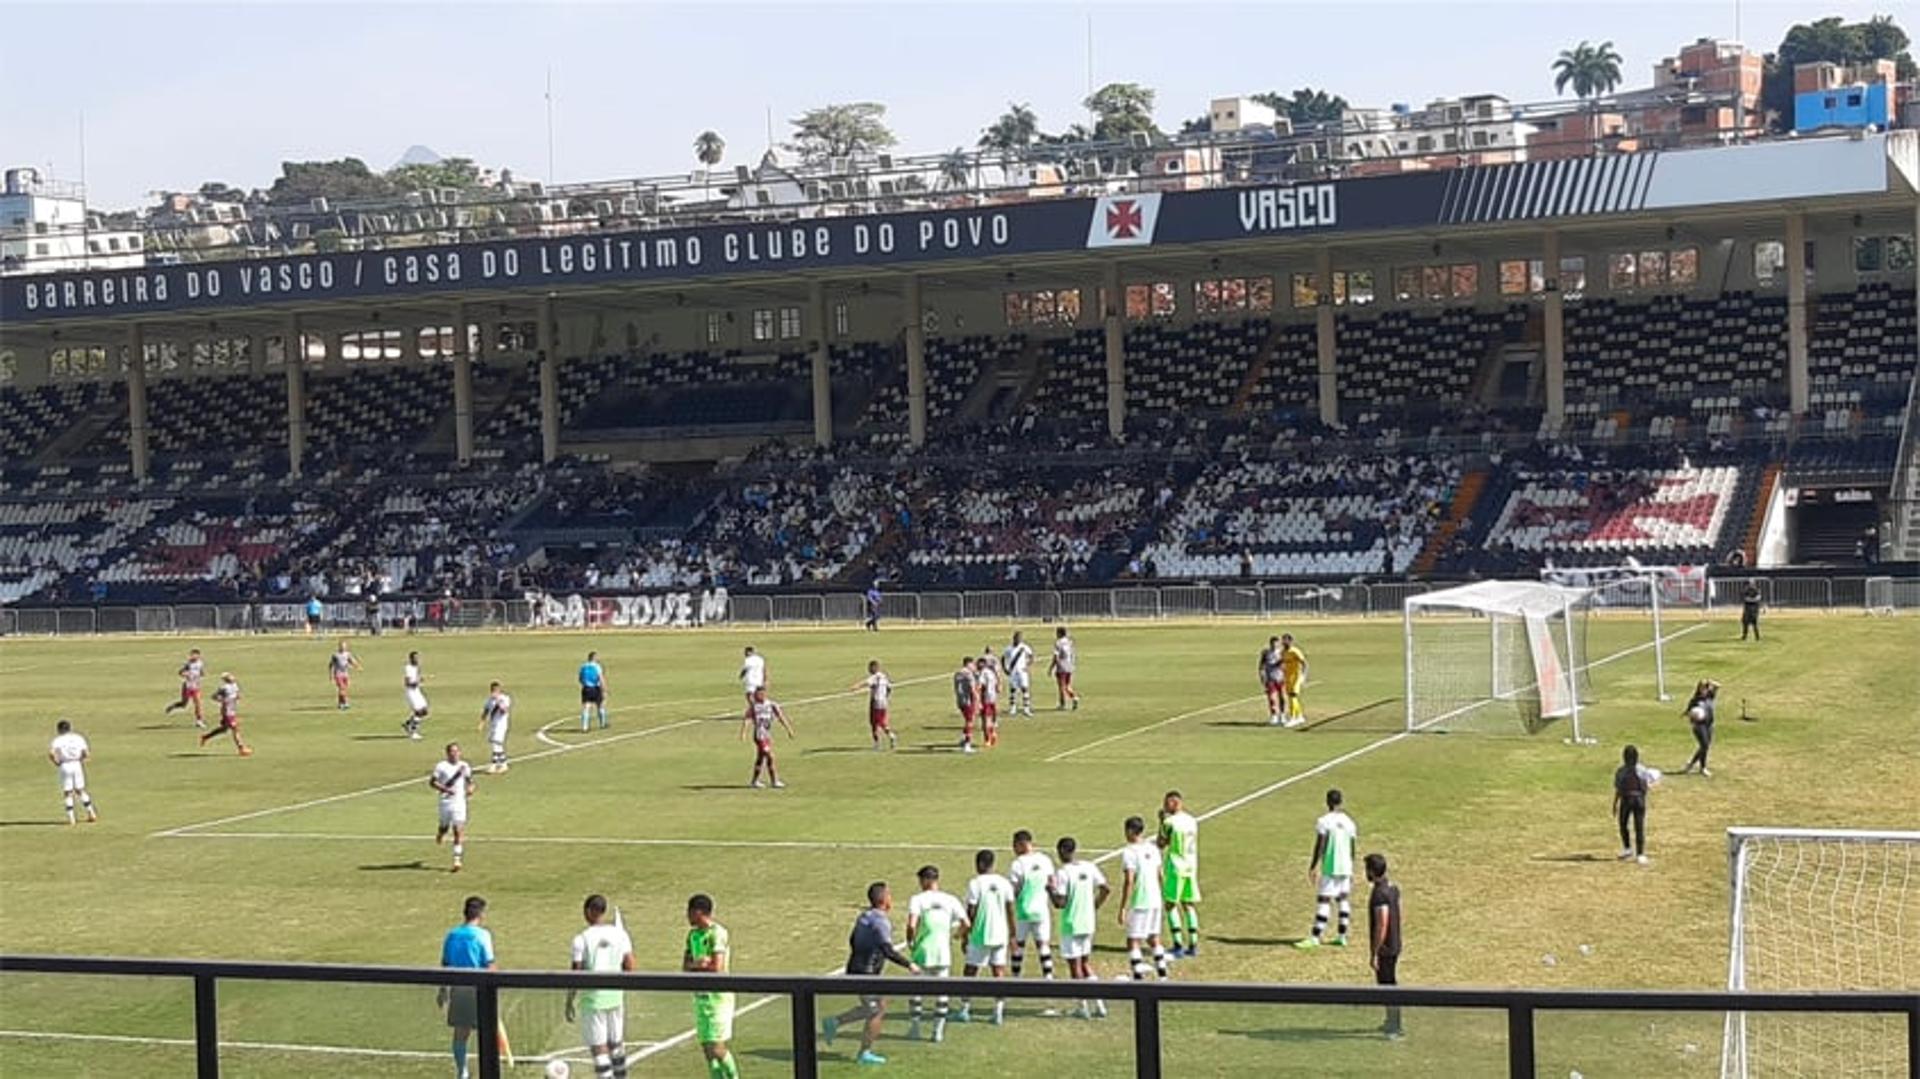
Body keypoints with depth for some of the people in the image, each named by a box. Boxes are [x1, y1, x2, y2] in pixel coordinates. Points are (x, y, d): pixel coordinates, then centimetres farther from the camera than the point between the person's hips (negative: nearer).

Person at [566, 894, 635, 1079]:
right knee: (616, 1043, 19)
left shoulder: (582, 939, -10)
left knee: (598, 1048, 0)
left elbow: (576, 973, -10)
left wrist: (570, 1002, -2)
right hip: (615, 995, 5)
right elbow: (629, 965, 2)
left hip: (592, 998, -4)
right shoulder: (619, 934, 1)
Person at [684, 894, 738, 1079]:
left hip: (718, 996, -8)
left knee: (716, 1048, -10)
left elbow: (717, 968, -20)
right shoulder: (693, 934, 12)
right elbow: (685, 966, 7)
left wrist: (695, 967, -5)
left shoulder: (717, 933, -14)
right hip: (700, 995, 8)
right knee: (706, 1048, 7)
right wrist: (698, 964, -14)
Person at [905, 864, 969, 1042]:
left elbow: (912, 925, -21)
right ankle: (939, 1031, 11)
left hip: (922, 953, -2)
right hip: (943, 953, 3)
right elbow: (966, 924, -4)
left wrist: (910, 941, -3)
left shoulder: (917, 899, -8)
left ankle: (915, 1026, 17)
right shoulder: (950, 900, 2)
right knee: (941, 991, 11)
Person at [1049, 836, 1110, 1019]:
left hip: (1071, 925, -6)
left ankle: (1083, 1008, 8)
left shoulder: (1062, 872, -15)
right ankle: (1099, 1004, 14)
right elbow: (1106, 889, 5)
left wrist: (1051, 890, -3)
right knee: (1086, 962, 18)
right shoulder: (1090, 867, 2)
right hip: (1089, 923, 6)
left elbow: (1060, 903, -20)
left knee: (1075, 965, 4)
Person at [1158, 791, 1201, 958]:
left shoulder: (1169, 822, -13)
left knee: (1171, 905, 1)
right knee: (1189, 905, 12)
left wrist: (1161, 822, 0)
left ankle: (1178, 945, -5)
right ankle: (1193, 945, 11)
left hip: (1175, 867, -6)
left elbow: (1161, 844, -3)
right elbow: (1195, 848, 14)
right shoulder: (1192, 821, 8)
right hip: (1191, 867, 6)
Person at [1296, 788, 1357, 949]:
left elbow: (1320, 846, -11)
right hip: (1346, 868, 5)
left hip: (1330, 868, -5)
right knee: (1343, 899, 14)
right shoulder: (1349, 822, 6)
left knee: (1323, 901, -6)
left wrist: (1313, 866, -4)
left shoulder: (1324, 821, -9)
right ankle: (1342, 936, 14)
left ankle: (1315, 938, -7)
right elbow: (1352, 849, 11)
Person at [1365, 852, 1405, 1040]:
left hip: (1384, 947, -9)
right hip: (1394, 945, 9)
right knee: (1389, 984, 20)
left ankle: (1395, 1028, 7)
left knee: (1388, 986, 0)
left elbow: (1382, 926, -26)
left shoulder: (1380, 894, -24)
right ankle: (1393, 1023, 31)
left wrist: (1373, 954, -21)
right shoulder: (1393, 887, 6)